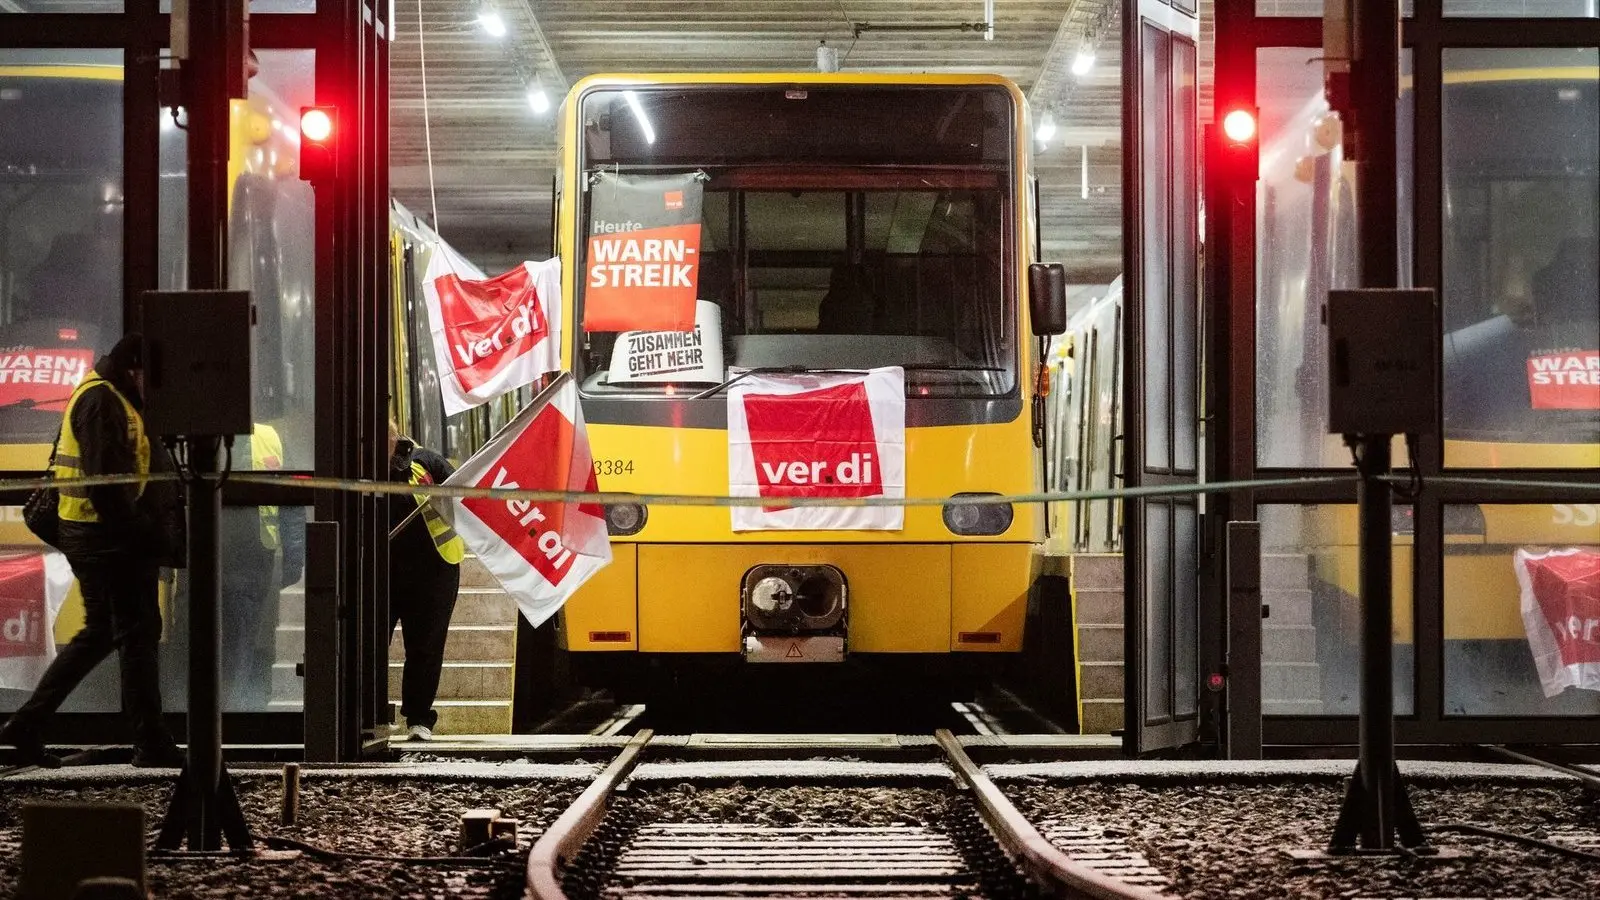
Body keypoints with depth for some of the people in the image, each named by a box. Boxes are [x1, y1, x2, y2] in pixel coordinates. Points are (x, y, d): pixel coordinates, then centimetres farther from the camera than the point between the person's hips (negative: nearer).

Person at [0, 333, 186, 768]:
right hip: (109, 538, -11)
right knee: (137, 633, -4)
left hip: (100, 536, 11)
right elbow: (106, 481, -22)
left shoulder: (113, 399, 18)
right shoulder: (101, 401, -15)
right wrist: (144, 535, -21)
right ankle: (151, 744, 1)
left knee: (99, 633, 16)